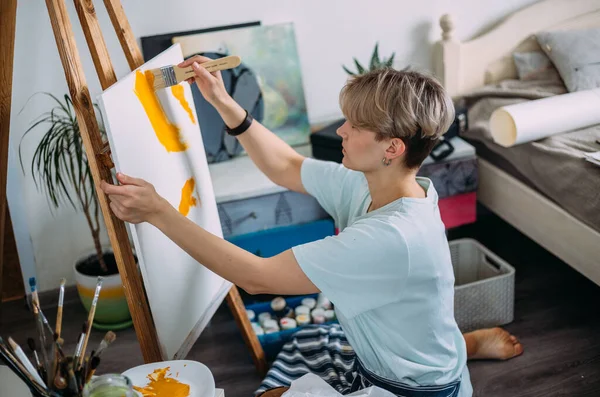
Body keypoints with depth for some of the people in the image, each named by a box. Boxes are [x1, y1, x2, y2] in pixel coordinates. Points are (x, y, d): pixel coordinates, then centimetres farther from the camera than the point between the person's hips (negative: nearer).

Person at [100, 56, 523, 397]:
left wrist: (158, 211, -33)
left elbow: (256, 277, -35)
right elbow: (287, 167, 3)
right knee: (292, 348, 26)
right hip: (386, 350, 7)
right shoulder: (370, 183, -12)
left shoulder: (391, 237, -37)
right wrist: (223, 103, -6)